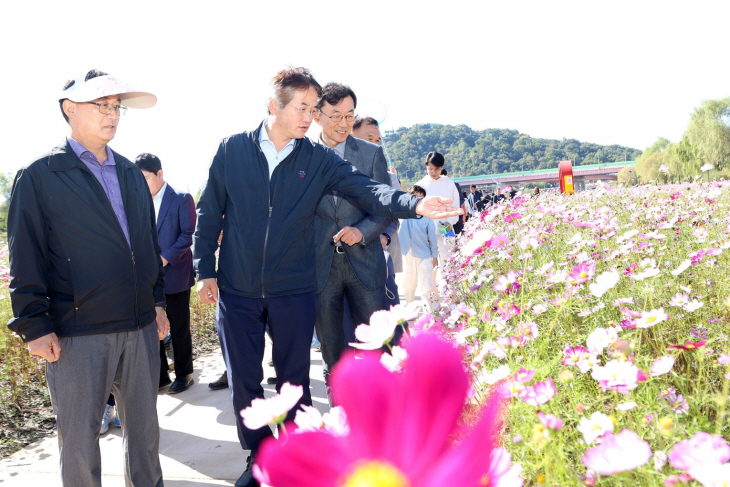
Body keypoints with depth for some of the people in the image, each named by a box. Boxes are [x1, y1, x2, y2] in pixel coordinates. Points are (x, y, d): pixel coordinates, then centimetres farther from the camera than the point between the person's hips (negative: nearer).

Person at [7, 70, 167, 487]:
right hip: (77, 332, -5)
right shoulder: (40, 175, -3)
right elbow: (26, 257, -5)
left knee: (145, 424, 15)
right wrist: (35, 324, -9)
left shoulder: (132, 175, 14)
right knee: (80, 436, 6)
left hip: (141, 326, 5)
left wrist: (158, 300, 15)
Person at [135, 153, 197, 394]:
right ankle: (159, 376, 22)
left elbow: (188, 234, -10)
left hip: (175, 274, -5)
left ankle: (184, 374, 20)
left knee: (179, 328, 5)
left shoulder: (181, 199, -6)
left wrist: (165, 258, -18)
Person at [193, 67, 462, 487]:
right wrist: (205, 270, 1)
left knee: (295, 381, 10)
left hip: (294, 291, 0)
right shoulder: (232, 150, -2)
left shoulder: (318, 159, -2)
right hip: (237, 291, 0)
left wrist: (415, 204, -30)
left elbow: (366, 189, -13)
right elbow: (210, 213, 3)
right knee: (244, 381, 10)